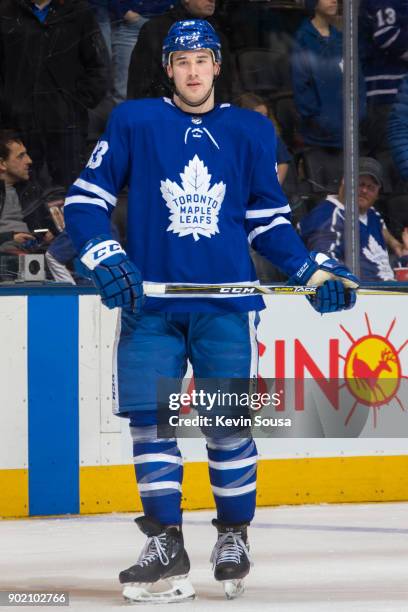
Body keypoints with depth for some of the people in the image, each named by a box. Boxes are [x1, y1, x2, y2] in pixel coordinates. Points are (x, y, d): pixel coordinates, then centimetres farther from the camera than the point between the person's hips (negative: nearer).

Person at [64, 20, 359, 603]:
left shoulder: (251, 131, 9)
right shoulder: (133, 122, 4)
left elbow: (268, 220, 15)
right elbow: (85, 199, 4)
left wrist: (314, 270, 4)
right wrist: (104, 258, -11)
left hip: (226, 301, 0)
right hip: (150, 301, 0)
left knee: (230, 420, -3)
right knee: (150, 418, -4)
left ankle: (233, 535, 12)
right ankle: (165, 544, 5)